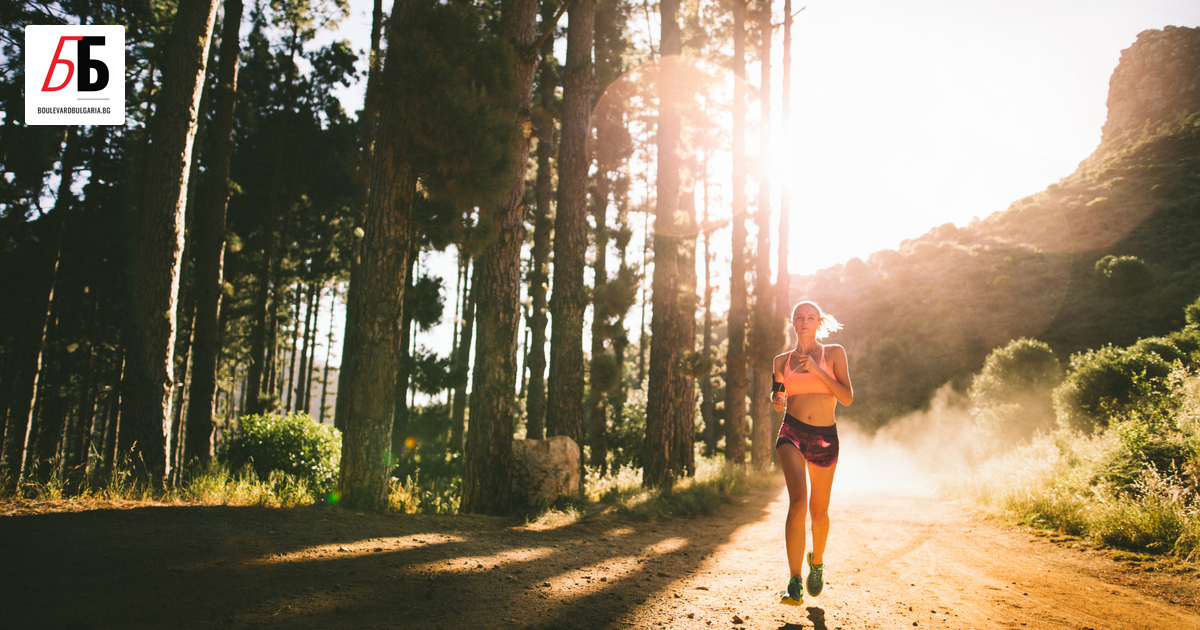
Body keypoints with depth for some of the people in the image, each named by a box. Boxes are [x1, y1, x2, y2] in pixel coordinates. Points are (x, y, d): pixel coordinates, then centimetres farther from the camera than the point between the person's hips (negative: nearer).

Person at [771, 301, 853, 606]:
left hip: (825, 437, 0)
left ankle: (817, 561, 43)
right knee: (798, 500, -22)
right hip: (792, 433, 0)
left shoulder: (834, 353, 4)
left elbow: (848, 398, -4)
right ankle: (795, 585, -20)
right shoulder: (782, 361, 10)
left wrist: (818, 371, -13)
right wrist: (777, 401, -2)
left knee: (818, 511, 11)